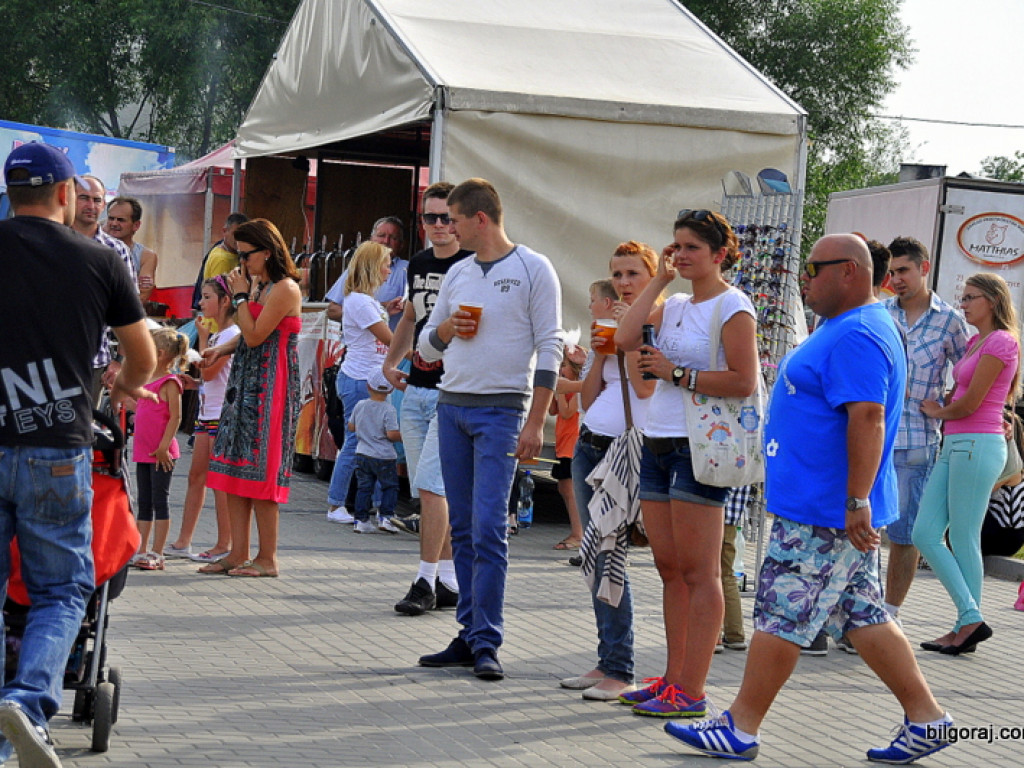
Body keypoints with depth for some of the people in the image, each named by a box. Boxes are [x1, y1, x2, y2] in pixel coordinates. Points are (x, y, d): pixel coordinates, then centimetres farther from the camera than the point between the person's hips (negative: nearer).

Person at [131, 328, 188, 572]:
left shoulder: (169, 382, -11)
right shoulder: (148, 381, 14)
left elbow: (176, 417, -16)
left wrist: (164, 446, -20)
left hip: (161, 453, -9)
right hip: (143, 451, 9)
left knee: (160, 502, -3)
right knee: (144, 503, 12)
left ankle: (156, 555, 0)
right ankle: (140, 552, 17)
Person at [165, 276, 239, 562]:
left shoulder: (231, 334, -12)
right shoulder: (217, 334, 18)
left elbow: (208, 371, -17)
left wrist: (203, 339, -10)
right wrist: (205, 338, 13)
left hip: (222, 413, -10)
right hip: (207, 412, 10)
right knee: (196, 476, 9)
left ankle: (224, 545, -1)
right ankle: (182, 542, 12)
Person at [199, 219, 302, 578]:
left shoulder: (285, 289, -13)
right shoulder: (259, 285, 17)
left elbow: (255, 336, -18)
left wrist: (240, 296, -11)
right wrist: (221, 349, 6)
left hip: (270, 388, -10)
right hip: (244, 385, 10)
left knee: (260, 469, -6)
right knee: (236, 465, 6)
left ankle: (267, 558, 1)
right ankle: (238, 553, 9)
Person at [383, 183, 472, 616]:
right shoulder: (418, 264, 14)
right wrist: (390, 363, 18)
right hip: (415, 389, 7)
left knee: (430, 486, -12)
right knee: (429, 490, 9)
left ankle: (426, 581, -7)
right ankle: (450, 583, 16)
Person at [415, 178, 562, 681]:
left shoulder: (533, 270, -2)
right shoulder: (457, 274, 16)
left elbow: (550, 347, -6)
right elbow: (426, 346, 22)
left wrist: (536, 422, -12)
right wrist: (444, 329, -2)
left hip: (500, 411, -6)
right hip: (451, 407, 6)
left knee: (488, 530, -11)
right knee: (463, 529, 6)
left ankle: (486, 643, -9)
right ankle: (469, 636, 11)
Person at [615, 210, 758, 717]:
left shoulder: (732, 306, -7)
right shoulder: (675, 304, 17)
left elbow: (745, 381, -16)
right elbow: (625, 338, 2)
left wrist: (676, 374, -12)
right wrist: (660, 279, 7)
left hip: (700, 446, -8)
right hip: (658, 443, 8)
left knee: (698, 572, -6)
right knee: (669, 569, 10)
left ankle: (691, 693, -5)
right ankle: (672, 678, 17)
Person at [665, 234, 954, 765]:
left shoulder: (857, 338, -18)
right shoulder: (845, 329, 17)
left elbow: (867, 420, -26)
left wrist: (857, 502, -28)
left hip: (821, 513, -11)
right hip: (832, 512, 11)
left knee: (779, 615, -4)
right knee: (862, 616, 12)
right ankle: (926, 718, 15)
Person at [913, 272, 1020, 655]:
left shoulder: (1000, 341, -9)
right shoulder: (975, 341, 19)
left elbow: (970, 403, -12)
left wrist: (938, 412, 4)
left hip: (977, 446, -9)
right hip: (954, 446, 9)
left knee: (963, 541, -5)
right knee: (925, 535, 4)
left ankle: (968, 626, 3)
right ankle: (971, 619, 7)